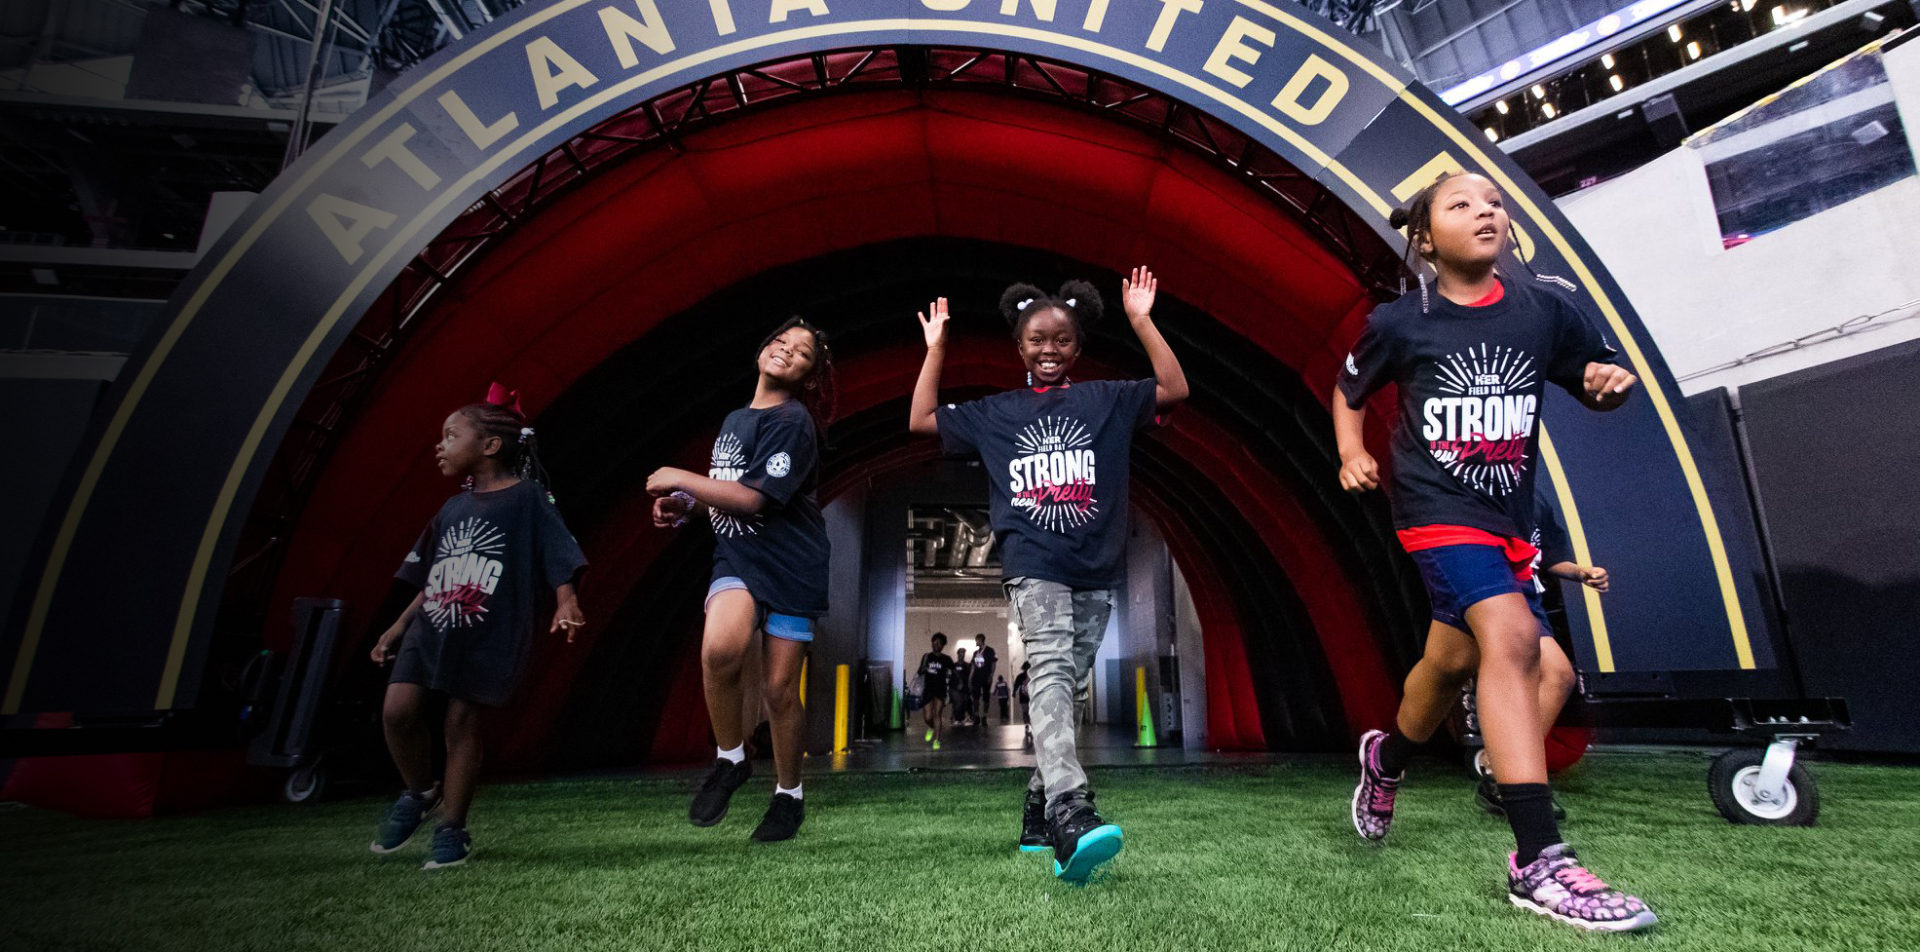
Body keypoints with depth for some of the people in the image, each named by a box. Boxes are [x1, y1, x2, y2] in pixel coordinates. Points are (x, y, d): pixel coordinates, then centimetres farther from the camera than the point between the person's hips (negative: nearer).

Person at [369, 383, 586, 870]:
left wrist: (566, 606, -24)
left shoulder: (526, 497, -4)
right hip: (430, 629, 6)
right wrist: (399, 626, 20)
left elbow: (559, 557, -11)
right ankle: (419, 793, 22)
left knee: (462, 721, 0)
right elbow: (430, 580, 21)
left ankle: (451, 829, 16)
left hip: (489, 635, -5)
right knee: (398, 710, -5)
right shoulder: (452, 508, 15)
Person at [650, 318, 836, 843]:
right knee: (720, 647, -26)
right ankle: (730, 759, -1)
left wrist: (680, 479, -11)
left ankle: (788, 793, 26)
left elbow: (752, 499, -19)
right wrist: (685, 505, 7)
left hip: (792, 567, -4)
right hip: (737, 559, 5)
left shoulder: (792, 422, -11)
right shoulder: (734, 420, 13)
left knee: (779, 688, 2)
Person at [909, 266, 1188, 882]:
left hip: (1096, 572, 2)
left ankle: (1039, 814, 19)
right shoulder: (996, 413, 15)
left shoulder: (1106, 400, 14)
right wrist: (936, 349, 16)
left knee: (1064, 688, 6)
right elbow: (922, 421, 17)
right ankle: (1071, 813, -35)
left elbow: (1175, 390, 6)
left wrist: (1141, 320, 3)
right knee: (1052, 674, -23)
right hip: (1033, 567, -2)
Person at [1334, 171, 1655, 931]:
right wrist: (1353, 455, -3)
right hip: (1438, 508, -5)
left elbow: (1598, 385, 13)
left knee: (1453, 659, 15)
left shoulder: (1546, 308, 2)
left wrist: (1611, 381, -9)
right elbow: (1348, 392, 11)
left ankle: (1387, 757, 44)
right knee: (1512, 634, -26)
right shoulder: (1398, 323, -4)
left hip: (1510, 514, 5)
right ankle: (1538, 861, -22)